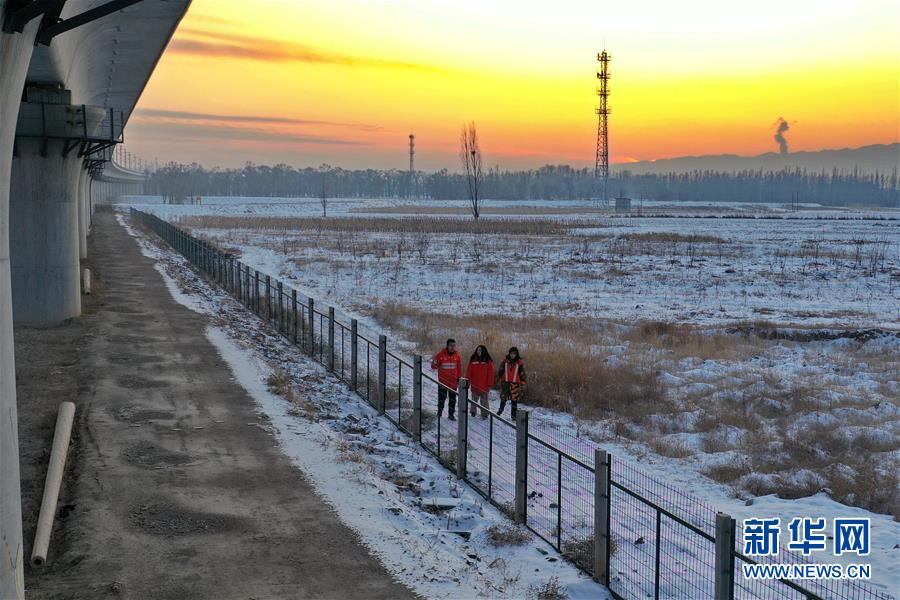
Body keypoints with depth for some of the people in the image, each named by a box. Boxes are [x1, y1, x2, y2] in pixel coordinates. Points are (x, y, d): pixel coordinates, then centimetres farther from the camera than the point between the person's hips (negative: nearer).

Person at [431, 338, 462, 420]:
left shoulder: (456, 355, 0)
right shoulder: (441, 354, -10)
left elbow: (459, 368, 8)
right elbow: (434, 367, -6)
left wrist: (459, 378, 5)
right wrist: (434, 364, -29)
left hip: (453, 382, 3)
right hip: (443, 382, -3)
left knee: (453, 399, 10)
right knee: (441, 398, 9)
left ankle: (451, 414, 21)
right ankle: (439, 413, 24)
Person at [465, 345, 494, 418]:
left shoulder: (488, 361, -3)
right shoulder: (473, 360, 3)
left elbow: (490, 374, -4)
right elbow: (469, 372, 4)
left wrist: (490, 384, -7)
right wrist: (468, 382, 0)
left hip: (484, 386, -2)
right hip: (474, 385, 2)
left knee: (484, 401, 4)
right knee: (474, 400, 14)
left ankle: (484, 414, 11)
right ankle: (473, 412, 27)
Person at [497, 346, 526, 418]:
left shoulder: (520, 363, 0)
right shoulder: (505, 361, 3)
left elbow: (522, 375, 3)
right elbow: (500, 371, 10)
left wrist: (523, 385, 1)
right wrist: (499, 380, 6)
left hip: (515, 384, -1)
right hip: (505, 383, 1)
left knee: (514, 400, 0)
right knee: (503, 397, 7)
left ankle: (513, 415, 9)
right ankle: (501, 409, 34)